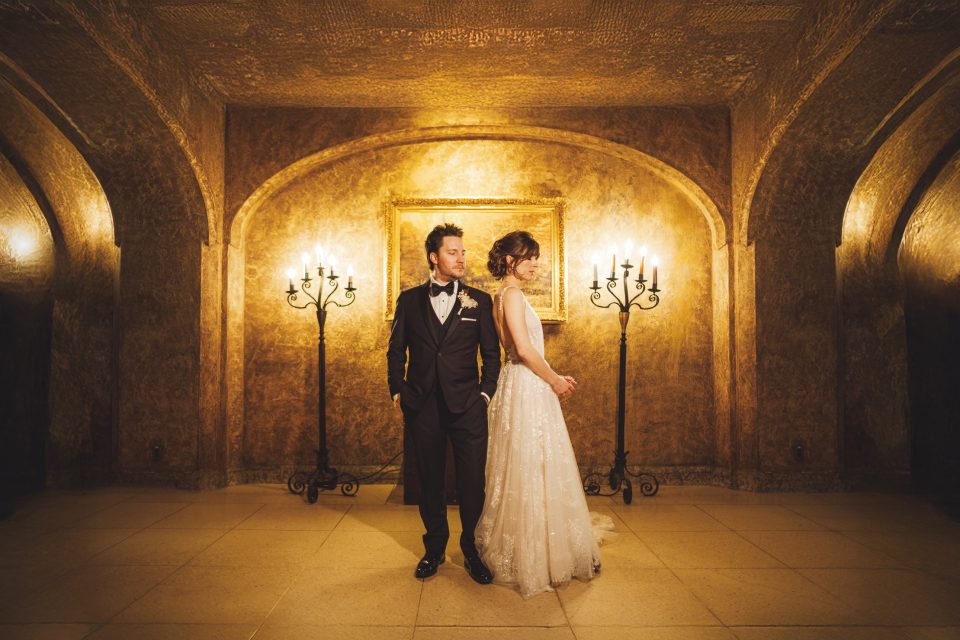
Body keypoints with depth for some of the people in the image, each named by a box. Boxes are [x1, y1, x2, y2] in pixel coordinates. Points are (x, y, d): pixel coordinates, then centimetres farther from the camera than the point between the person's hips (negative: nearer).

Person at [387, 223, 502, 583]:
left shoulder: (479, 301, 5)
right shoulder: (409, 300, 7)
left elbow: (491, 353, 6)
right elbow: (396, 350, 10)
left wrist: (486, 393, -1)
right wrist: (397, 391, 4)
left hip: (467, 405, -1)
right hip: (422, 406, 1)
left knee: (473, 482, 4)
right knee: (430, 482, 12)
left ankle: (472, 551, 24)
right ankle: (434, 549, 30)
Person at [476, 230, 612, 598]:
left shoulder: (507, 296, 17)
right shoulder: (512, 294, -13)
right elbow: (524, 349, -21)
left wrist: (553, 378, 13)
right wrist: (554, 380, -8)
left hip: (528, 389, 10)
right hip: (526, 391, -10)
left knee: (524, 473, 16)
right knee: (531, 472, 0)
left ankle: (525, 551, 29)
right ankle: (531, 559, 13)